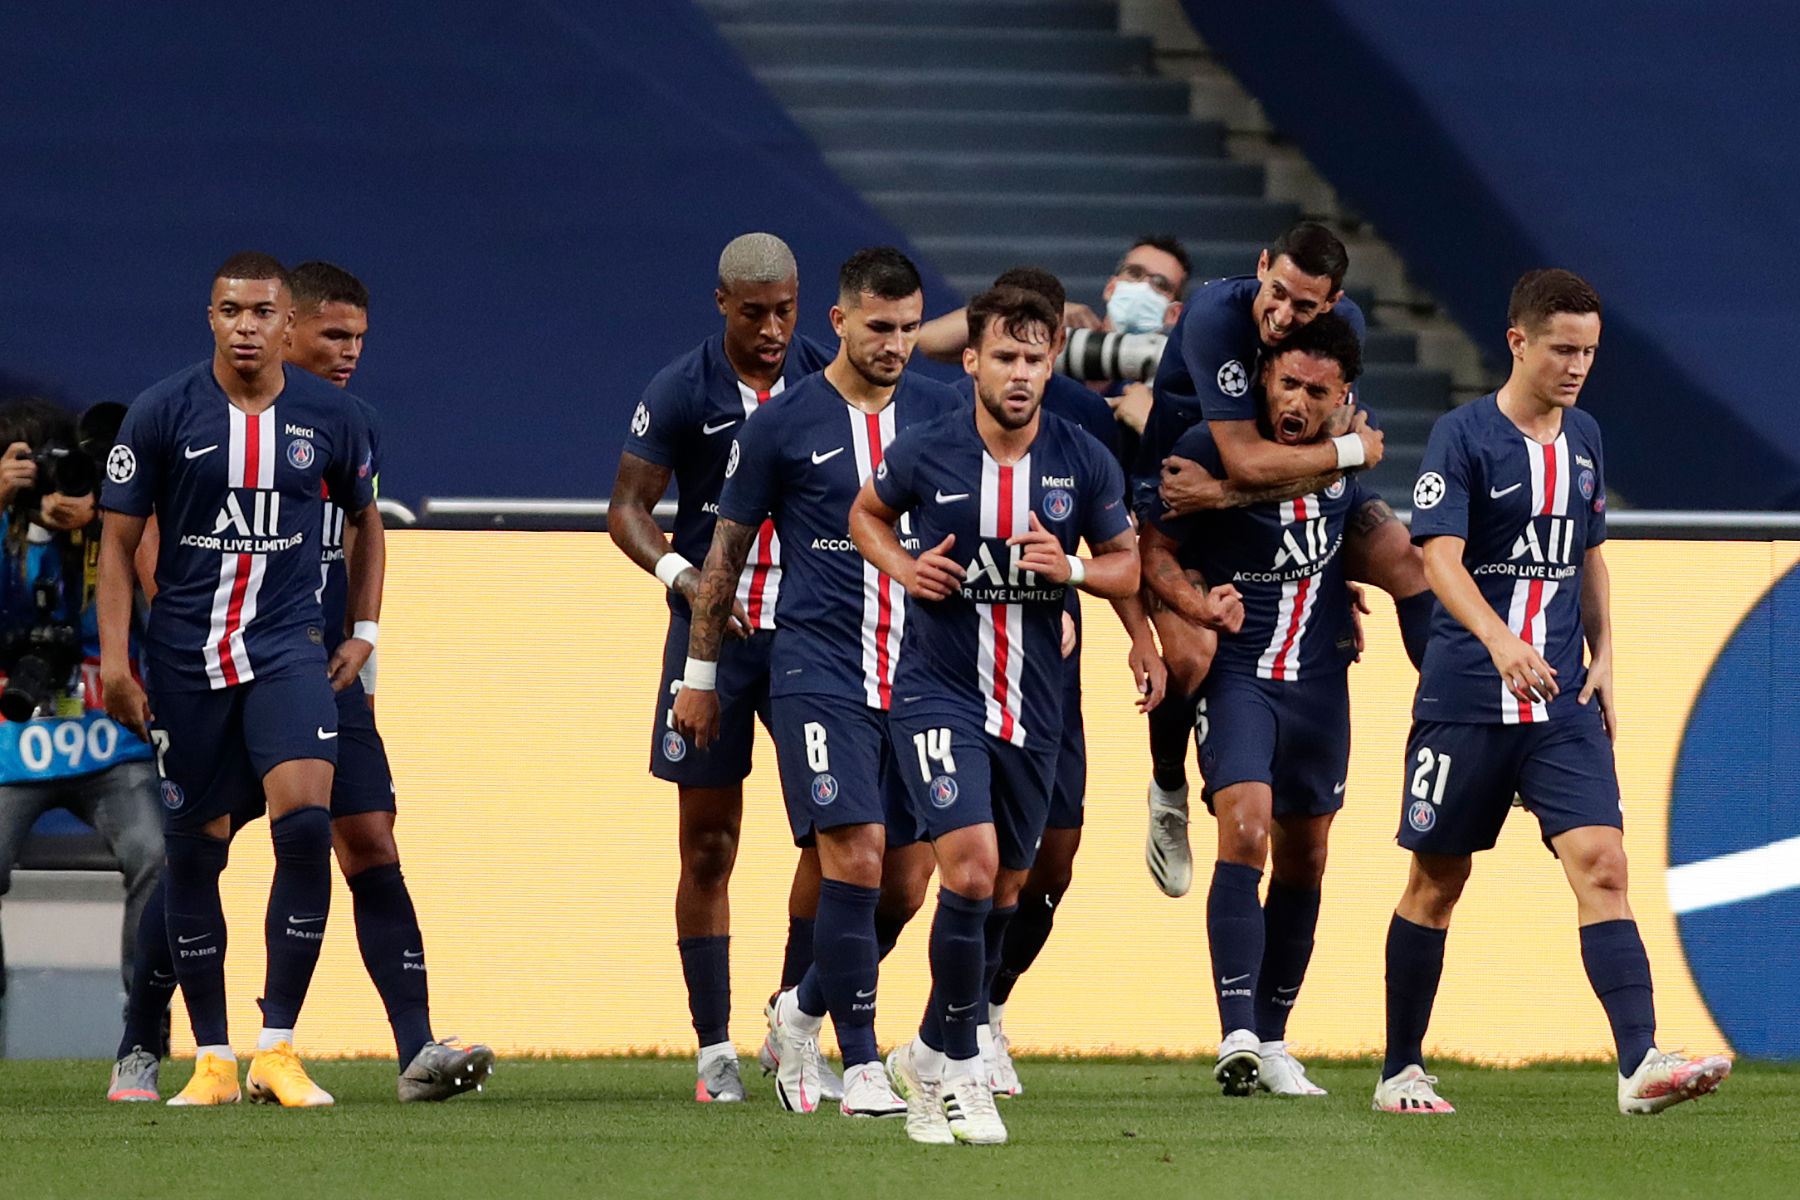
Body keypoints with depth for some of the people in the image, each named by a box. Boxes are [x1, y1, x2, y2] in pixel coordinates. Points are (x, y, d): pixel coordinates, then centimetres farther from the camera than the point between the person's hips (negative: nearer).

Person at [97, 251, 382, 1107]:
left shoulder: (330, 419, 3)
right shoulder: (163, 413, -4)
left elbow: (365, 522, 19)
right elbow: (118, 540, 1)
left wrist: (364, 634, 11)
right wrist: (113, 658, -6)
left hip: (287, 649, 0)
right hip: (185, 654, 0)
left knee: (305, 821, -18)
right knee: (193, 850, 3)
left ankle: (277, 1048, -13)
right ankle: (211, 1058, 14)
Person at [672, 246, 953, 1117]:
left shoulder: (943, 416, 8)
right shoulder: (783, 425, 0)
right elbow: (727, 550, 8)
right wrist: (700, 672, 10)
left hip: (921, 676, 4)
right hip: (819, 674, -4)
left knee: (906, 885, 3)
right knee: (854, 860, -16)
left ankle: (803, 1010, 27)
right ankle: (861, 1068, -9)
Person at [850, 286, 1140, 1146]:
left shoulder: (1084, 463, -2)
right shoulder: (925, 453, -7)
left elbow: (1126, 565, 9)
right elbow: (867, 514, 13)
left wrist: (1071, 567, -13)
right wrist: (903, 567, -7)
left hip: (1033, 704, 4)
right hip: (938, 691, -4)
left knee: (1003, 891, 12)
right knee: (970, 867, -20)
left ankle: (931, 1058, 32)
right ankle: (954, 1066, -9)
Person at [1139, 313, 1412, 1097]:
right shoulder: (1209, 450, -13)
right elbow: (1151, 549, -10)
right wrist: (1195, 603, -26)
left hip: (1320, 679, 5)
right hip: (1236, 674, -5)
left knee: (1303, 859, 9)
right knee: (1245, 830, -23)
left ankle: (1272, 1041, 21)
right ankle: (1237, 1036, -29)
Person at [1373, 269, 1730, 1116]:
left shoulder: (1583, 439, 11)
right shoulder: (1463, 436, -8)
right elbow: (1440, 556, -18)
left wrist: (1602, 659, 13)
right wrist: (1499, 640, -34)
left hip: (1562, 699, 4)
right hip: (1465, 700, -4)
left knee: (1600, 863, -12)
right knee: (1438, 881, 6)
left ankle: (1640, 1065, -22)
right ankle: (1400, 1071, 19)